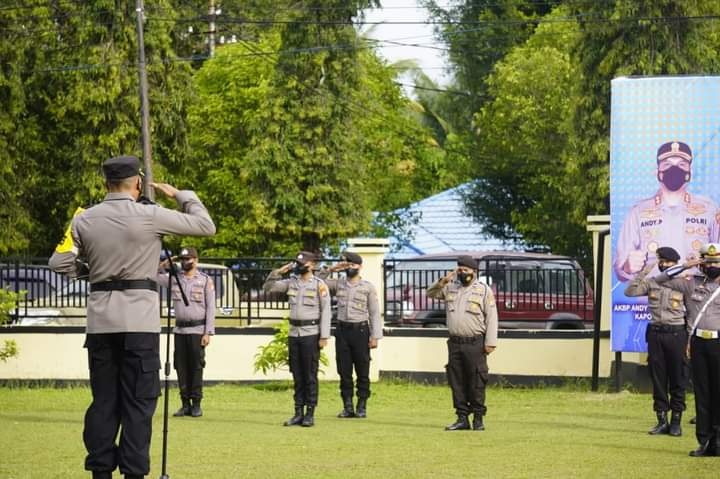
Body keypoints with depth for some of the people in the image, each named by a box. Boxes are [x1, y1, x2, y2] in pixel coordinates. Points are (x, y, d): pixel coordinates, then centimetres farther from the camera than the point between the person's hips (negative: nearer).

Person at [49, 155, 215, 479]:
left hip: (100, 320, 4)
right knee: (138, 403, -1)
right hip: (139, 319, -4)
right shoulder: (150, 216, -7)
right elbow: (206, 226, 0)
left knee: (103, 400, 10)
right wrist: (180, 195, 13)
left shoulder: (83, 220, 3)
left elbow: (60, 263, 3)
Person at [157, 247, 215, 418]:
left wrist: (208, 333, -10)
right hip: (179, 330, 4)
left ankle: (196, 404, 0)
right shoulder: (174, 279, 10)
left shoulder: (205, 281, 0)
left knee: (196, 367, -4)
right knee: (181, 368, 2)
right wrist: (163, 264, -4)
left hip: (197, 330, -4)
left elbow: (211, 308, -3)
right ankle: (185, 404, 6)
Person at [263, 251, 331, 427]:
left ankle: (310, 414, 2)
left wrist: (324, 336, -13)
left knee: (310, 376, -2)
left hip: (311, 334, -5)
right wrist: (277, 272, -5)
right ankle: (298, 413, 11)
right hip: (294, 333, 5)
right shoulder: (291, 282, 9)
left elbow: (325, 311, -9)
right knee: (297, 376, 7)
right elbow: (268, 288, 10)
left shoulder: (319, 285, -7)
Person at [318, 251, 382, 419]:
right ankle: (348, 407, 9)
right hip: (342, 330, 3)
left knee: (362, 371, 0)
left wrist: (375, 336, -8)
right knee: (344, 371, 4)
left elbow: (374, 313, -2)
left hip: (360, 331, -3)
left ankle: (362, 407, 6)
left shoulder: (368, 287, 0)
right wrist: (330, 270, -3)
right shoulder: (338, 284, 9)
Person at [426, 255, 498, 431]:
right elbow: (430, 293, 16)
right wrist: (442, 282, -4)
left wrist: (490, 342, -11)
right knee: (456, 382, 5)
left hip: (475, 344, -5)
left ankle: (478, 419, 4)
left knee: (476, 383, -3)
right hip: (455, 343, 5)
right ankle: (462, 418, 11)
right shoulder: (450, 288, 12)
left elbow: (491, 317, -4)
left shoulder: (484, 290, -1)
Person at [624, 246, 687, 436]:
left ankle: (676, 421, 7)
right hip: (655, 333, 3)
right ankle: (662, 420, 11)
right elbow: (630, 292, -3)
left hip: (676, 333, -3)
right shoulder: (652, 282, 7)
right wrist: (643, 273, -10)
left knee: (677, 379, 1)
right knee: (658, 378, 5)